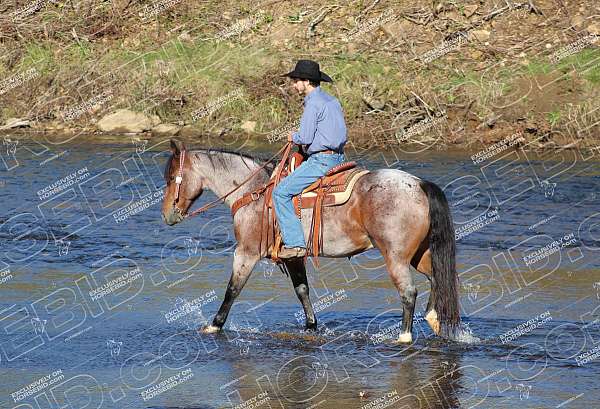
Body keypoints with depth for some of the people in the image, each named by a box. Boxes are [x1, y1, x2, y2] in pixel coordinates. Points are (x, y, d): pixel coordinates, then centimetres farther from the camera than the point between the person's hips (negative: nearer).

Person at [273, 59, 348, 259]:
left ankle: (294, 243, -16)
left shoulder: (313, 103, -14)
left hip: (321, 160, -10)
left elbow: (305, 137, -17)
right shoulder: (332, 101, 16)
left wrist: (294, 137, 5)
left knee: (281, 192, -9)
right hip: (338, 158, 10)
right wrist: (301, 136, 18)